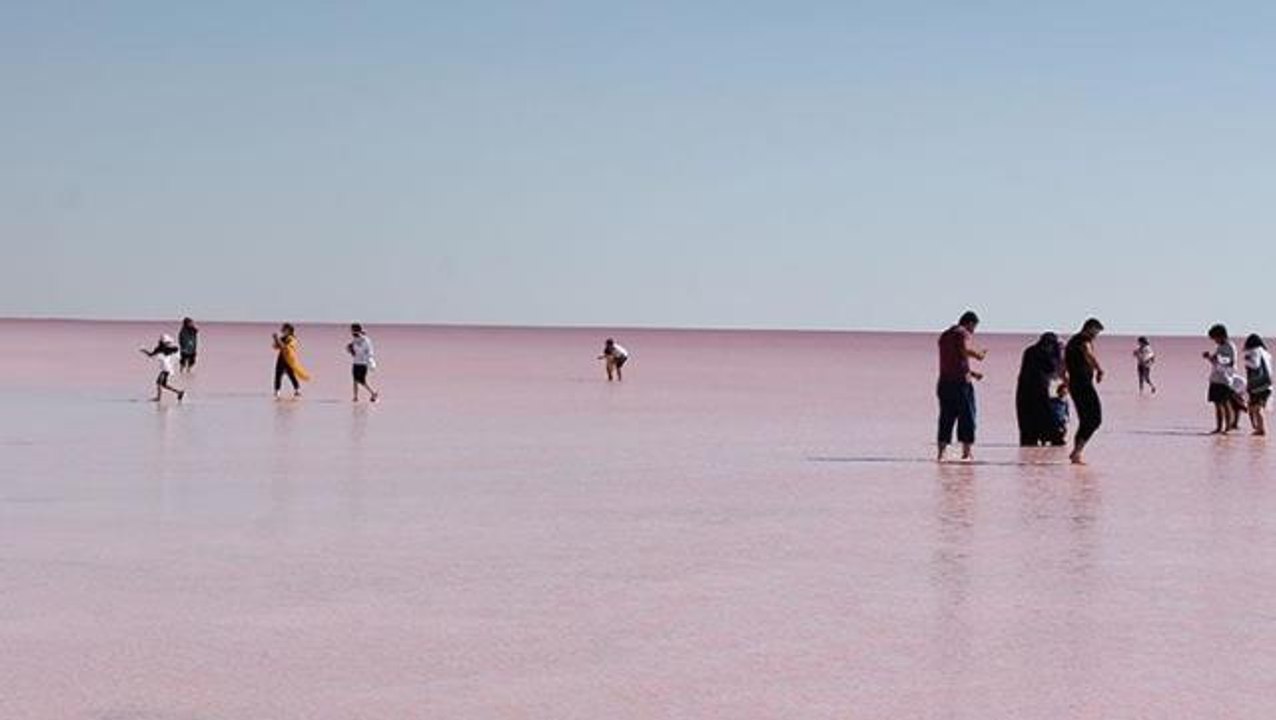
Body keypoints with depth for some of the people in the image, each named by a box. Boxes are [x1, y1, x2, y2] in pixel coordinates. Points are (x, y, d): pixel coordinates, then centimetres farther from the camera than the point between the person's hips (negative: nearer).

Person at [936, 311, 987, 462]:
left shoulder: (945, 335, 22)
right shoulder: (963, 334, -5)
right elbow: (964, 350, -26)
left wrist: (971, 373, 29)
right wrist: (978, 354, -7)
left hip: (944, 382, 7)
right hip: (960, 382, -7)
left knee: (946, 419, 7)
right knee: (967, 417, 1)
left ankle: (941, 453, 1)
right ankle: (967, 452, 1)